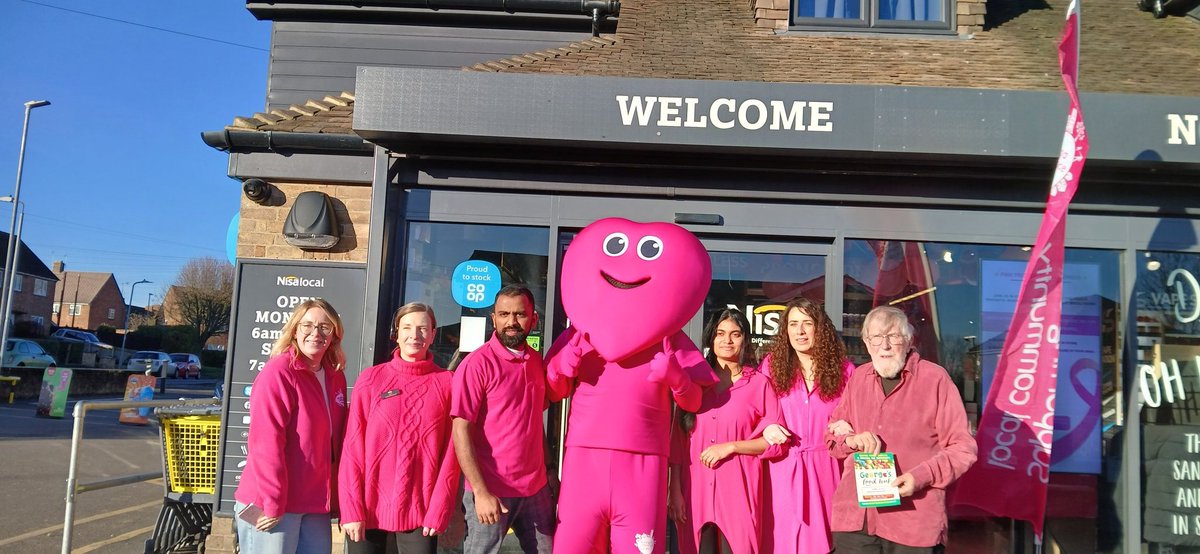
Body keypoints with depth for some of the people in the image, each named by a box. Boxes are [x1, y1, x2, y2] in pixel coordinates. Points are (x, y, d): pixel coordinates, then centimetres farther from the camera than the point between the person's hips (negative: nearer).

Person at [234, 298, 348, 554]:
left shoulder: (336, 378, 9)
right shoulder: (278, 372, -13)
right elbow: (266, 442, -18)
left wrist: (332, 498, 10)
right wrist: (273, 502, -19)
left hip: (316, 504, 7)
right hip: (271, 505, -7)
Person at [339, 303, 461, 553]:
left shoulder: (446, 382, 0)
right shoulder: (371, 378, 0)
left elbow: (451, 453, -1)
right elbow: (353, 448, -1)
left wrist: (439, 510, -5)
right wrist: (352, 509, -6)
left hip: (422, 512, 0)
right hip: (369, 509, 0)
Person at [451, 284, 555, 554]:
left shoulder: (537, 361, 6)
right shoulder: (476, 364, -12)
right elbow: (461, 432, -14)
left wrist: (548, 470, 9)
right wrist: (481, 492, -19)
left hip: (536, 489, 6)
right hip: (491, 491, -5)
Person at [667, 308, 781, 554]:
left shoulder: (759, 383, 4)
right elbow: (678, 439, 6)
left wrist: (731, 446, -10)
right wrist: (675, 491, 0)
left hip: (737, 490, -2)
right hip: (695, 488, 2)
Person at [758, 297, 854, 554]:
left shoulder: (843, 369, 3)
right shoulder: (772, 364, 2)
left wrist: (846, 427, -12)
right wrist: (766, 428, -13)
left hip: (825, 470, 0)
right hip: (783, 470, 0)